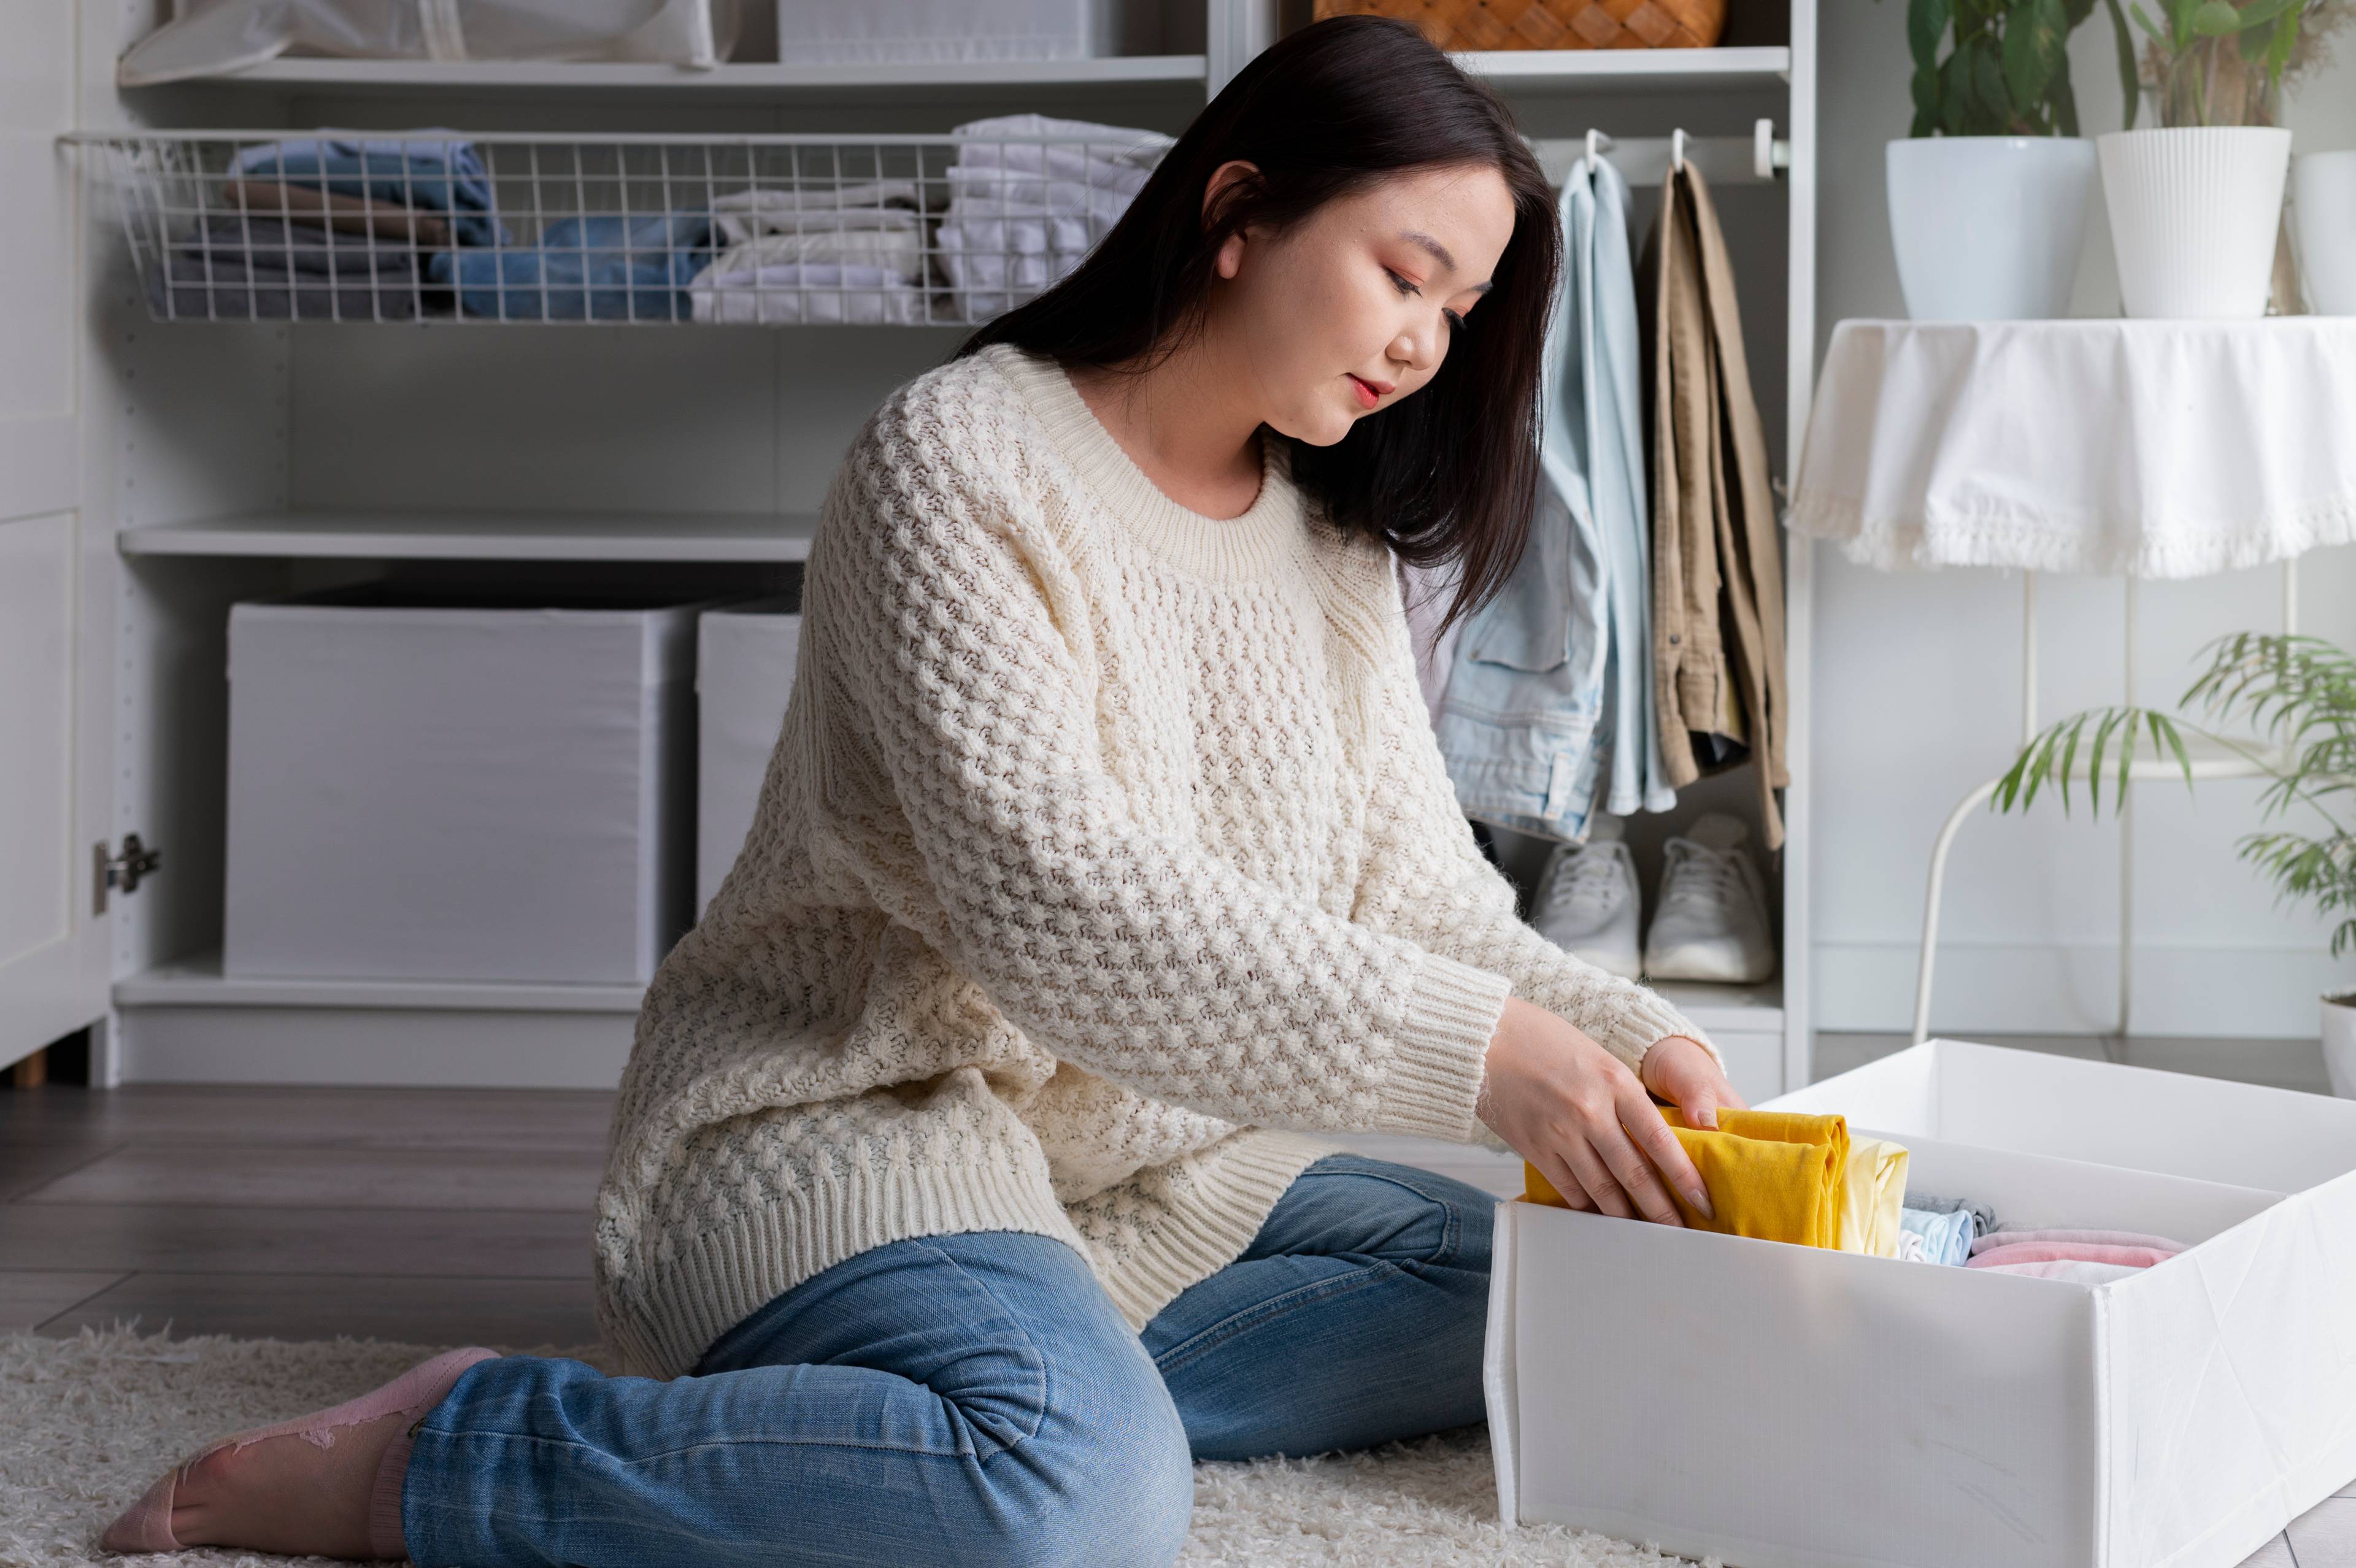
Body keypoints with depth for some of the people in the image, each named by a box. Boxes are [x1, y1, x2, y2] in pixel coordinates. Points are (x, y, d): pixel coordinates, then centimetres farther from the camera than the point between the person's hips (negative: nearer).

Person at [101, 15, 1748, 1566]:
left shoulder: (1335, 540, 12)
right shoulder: (962, 461, -14)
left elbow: (1421, 901, 9)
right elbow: (1043, 892, -25)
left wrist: (1628, 1041, -12)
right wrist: (1475, 1049, -31)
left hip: (1154, 1170, 9)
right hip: (858, 1121, -9)